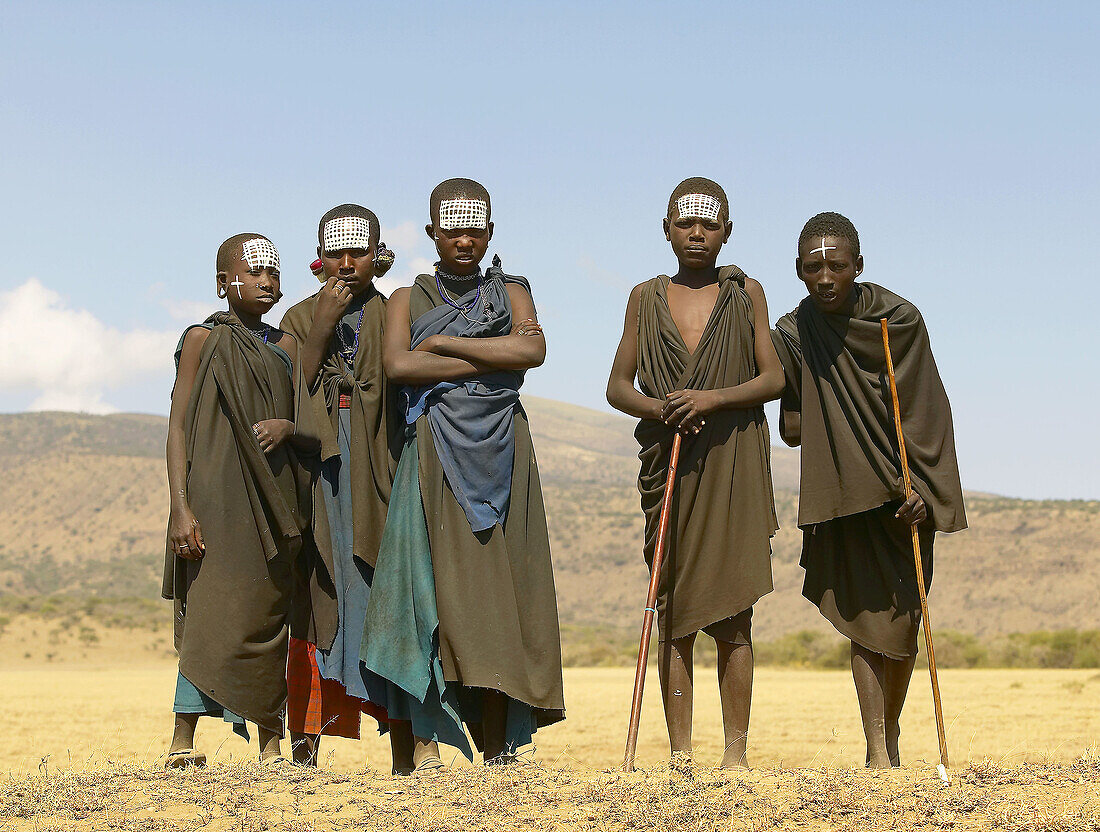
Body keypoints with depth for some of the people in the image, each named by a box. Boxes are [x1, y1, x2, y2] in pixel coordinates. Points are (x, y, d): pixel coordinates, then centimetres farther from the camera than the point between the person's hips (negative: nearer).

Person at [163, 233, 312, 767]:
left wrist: (287, 428, -10)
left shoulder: (286, 346, 15)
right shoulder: (204, 339, 3)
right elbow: (178, 427, -2)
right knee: (211, 611, -12)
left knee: (268, 617, 3)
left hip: (274, 499, 4)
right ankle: (182, 742, -13)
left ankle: (270, 743, 6)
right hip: (217, 497, -4)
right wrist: (181, 508, -13)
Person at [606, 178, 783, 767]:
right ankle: (681, 754, 3)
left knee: (733, 612, -5)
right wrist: (660, 409, -10)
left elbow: (774, 378, 2)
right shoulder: (647, 298, 11)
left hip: (734, 462, -1)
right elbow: (618, 386, 10)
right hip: (668, 461, 1)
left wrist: (711, 398, -14)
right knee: (674, 612, 0)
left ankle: (736, 753, -2)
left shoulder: (745, 293, 8)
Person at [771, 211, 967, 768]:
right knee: (866, 621, -7)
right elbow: (792, 427, 7)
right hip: (843, 494, 0)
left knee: (904, 621, 3)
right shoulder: (793, 335, -2)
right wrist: (794, 420, -16)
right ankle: (877, 754, -6)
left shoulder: (899, 320, -8)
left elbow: (925, 412, -7)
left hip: (904, 494, 0)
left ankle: (891, 734, 25)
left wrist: (919, 487, -16)